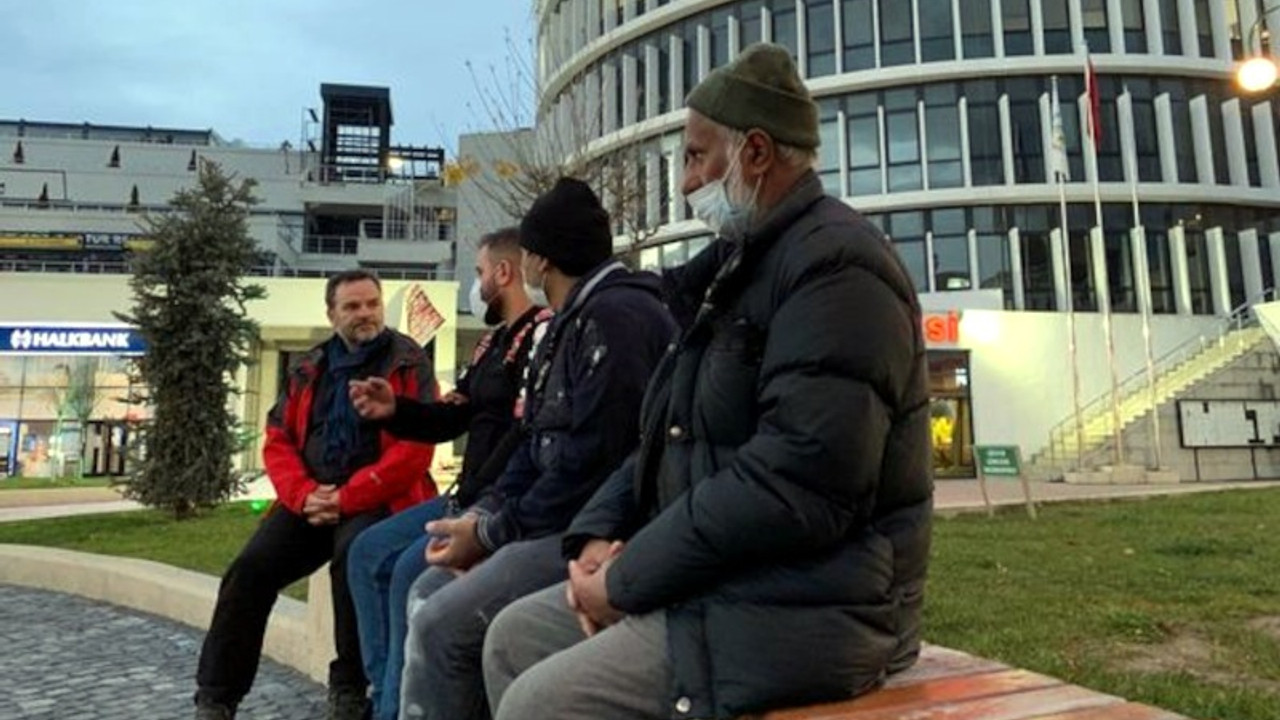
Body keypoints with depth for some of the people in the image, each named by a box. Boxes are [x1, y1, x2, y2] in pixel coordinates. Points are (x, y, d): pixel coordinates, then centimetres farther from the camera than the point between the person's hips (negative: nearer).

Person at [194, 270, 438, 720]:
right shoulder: (309, 370, 16)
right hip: (310, 500, 5)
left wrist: (348, 498, -16)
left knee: (355, 560, -33)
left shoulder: (409, 363, 0)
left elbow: (415, 447, -11)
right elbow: (277, 441, 12)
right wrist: (304, 494, -8)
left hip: (377, 500, -5)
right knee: (250, 569, -14)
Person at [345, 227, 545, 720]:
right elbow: (452, 418, 18)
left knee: (412, 569, -20)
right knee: (369, 553, 7)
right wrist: (394, 410, 1)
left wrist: (473, 502, -18)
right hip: (473, 496, 10)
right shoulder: (494, 342, 18)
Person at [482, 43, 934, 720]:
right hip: (719, 578, 10)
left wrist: (628, 579, -18)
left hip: (803, 607, -9)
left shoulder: (835, 265, -17)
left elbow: (796, 483, -28)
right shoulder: (739, 266, 16)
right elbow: (674, 436, 16)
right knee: (514, 636, 11)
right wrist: (598, 535, -1)